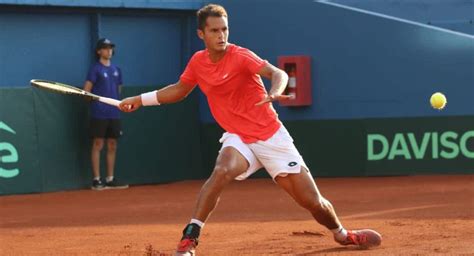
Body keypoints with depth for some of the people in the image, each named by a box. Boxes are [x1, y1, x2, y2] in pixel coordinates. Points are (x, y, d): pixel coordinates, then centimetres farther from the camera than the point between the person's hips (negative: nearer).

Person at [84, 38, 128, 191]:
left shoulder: (116, 70, 15)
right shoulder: (95, 69, -3)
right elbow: (86, 91, -5)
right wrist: (97, 100, -15)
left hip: (114, 114, 6)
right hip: (99, 114, -6)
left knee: (112, 146, 8)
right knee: (98, 145, -4)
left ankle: (110, 180, 14)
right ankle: (96, 180, -1)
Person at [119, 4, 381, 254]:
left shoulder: (240, 56, -15)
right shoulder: (197, 62, 1)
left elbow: (278, 73, -30)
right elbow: (180, 90, 20)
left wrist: (274, 93, -52)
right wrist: (141, 99, 15)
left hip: (272, 137, -2)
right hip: (238, 138, 3)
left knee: (313, 202, -1)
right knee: (222, 171, -34)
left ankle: (342, 234, 31)